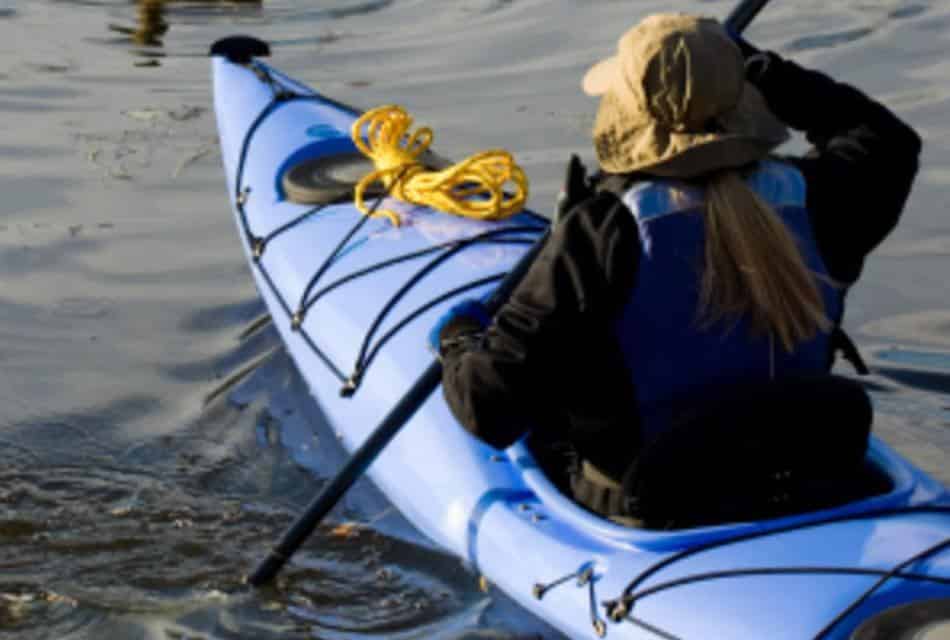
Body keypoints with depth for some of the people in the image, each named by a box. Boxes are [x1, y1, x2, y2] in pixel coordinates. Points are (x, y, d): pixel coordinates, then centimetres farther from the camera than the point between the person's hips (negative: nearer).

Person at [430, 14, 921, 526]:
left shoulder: (604, 230, -23)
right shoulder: (810, 199, -10)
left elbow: (489, 406, -20)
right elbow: (884, 138, 17)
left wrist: (458, 339, 2)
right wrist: (759, 67, 20)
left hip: (646, 517, -4)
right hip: (802, 498, 4)